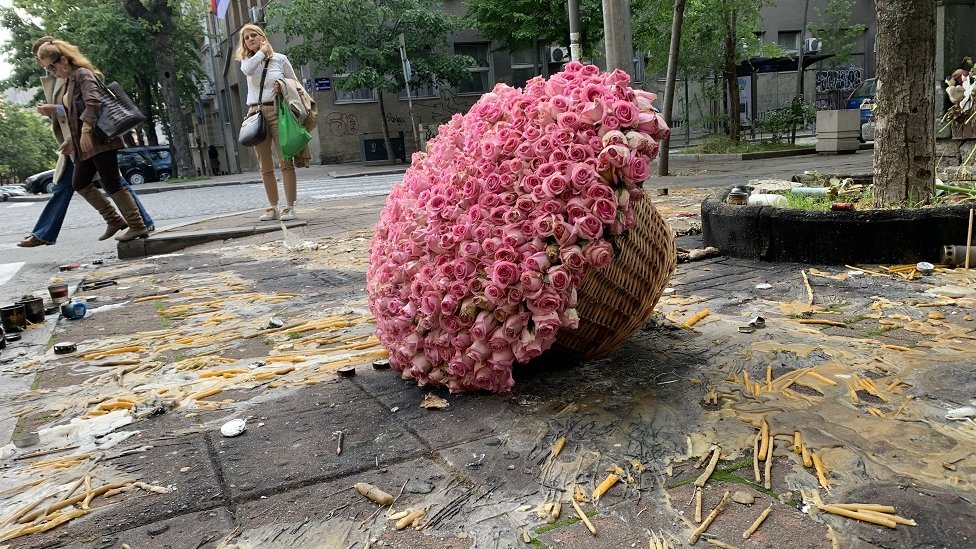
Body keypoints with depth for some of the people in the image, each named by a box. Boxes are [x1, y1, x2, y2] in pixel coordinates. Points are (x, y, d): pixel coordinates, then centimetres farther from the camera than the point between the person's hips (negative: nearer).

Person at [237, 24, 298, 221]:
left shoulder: (280, 59, 8)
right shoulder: (247, 61, 12)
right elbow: (247, 70, -13)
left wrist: (283, 87, -7)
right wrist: (262, 51, -2)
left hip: (277, 111, -3)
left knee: (286, 162, -10)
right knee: (265, 166, 5)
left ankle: (290, 207, -8)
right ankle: (273, 207, 11)